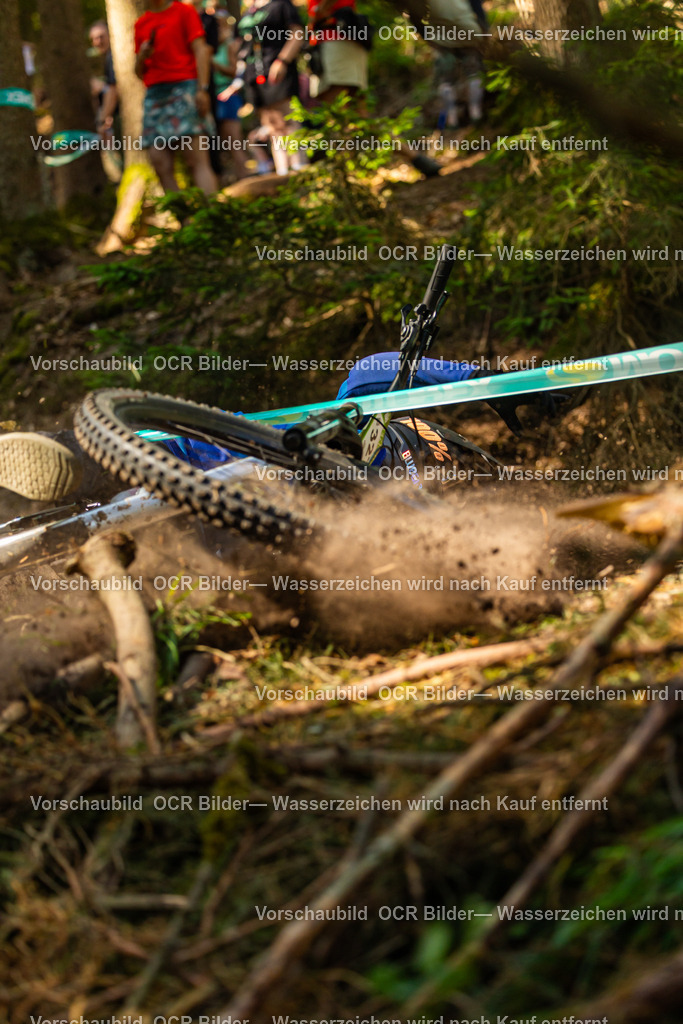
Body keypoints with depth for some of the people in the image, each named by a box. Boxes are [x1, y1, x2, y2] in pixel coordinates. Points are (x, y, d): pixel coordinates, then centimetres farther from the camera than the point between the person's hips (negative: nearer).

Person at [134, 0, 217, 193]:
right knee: (160, 164, -6)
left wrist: (203, 89, -13)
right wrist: (141, 56, 1)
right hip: (154, 94, 5)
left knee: (196, 160, -16)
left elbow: (200, 50, -1)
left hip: (183, 88, -5)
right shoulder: (141, 24, 21)